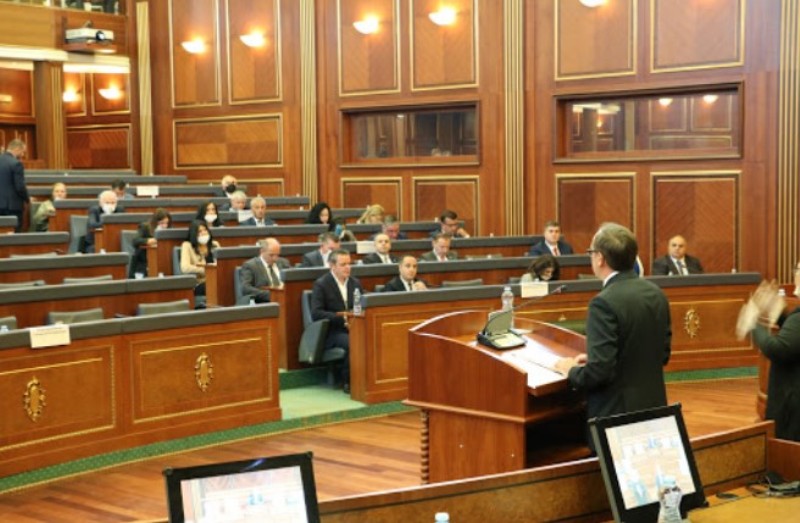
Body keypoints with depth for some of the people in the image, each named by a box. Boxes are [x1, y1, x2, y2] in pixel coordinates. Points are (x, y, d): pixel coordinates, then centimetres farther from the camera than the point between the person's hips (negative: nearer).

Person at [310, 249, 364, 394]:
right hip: (332, 331, -5)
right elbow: (316, 313, -13)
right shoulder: (321, 284, -2)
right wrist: (343, 318, -22)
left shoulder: (355, 283, 15)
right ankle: (348, 382, -17)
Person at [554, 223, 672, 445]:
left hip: (617, 415, -8)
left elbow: (600, 371, -24)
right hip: (653, 408, 8)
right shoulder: (656, 294, 4)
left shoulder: (605, 303, -20)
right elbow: (662, 353, 13)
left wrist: (571, 371, -2)